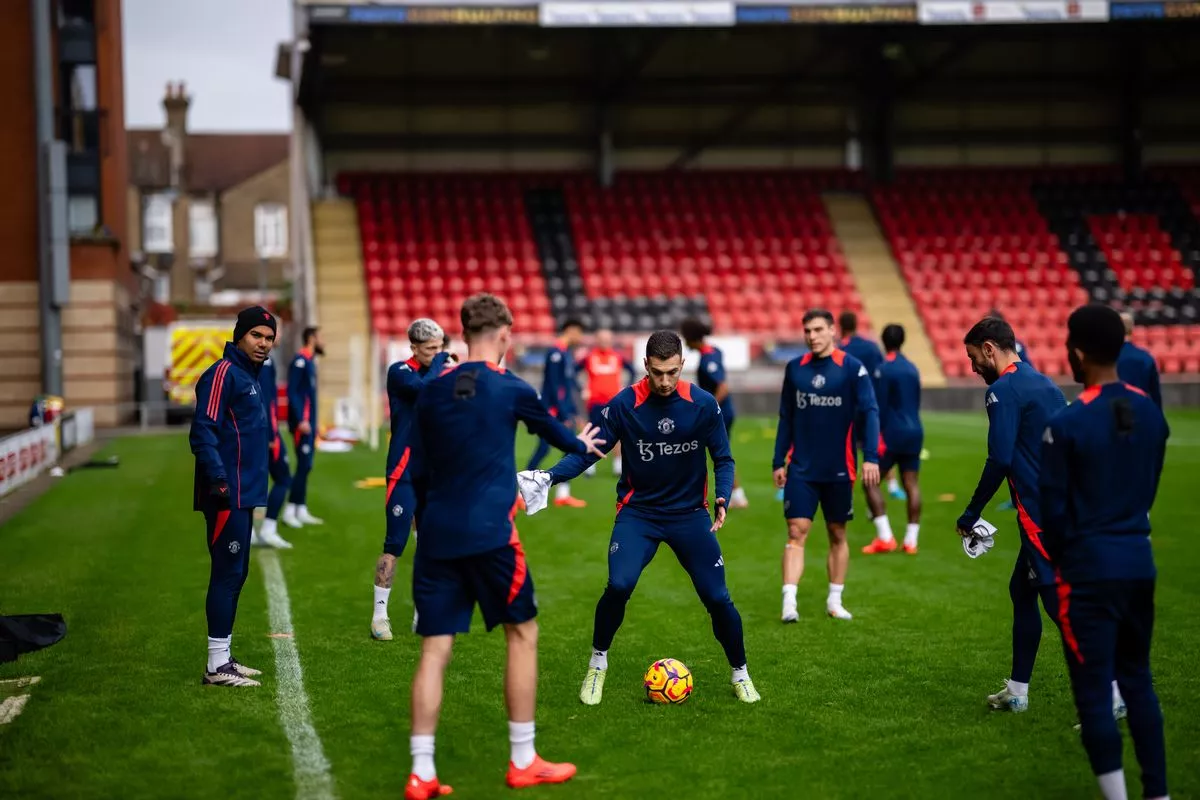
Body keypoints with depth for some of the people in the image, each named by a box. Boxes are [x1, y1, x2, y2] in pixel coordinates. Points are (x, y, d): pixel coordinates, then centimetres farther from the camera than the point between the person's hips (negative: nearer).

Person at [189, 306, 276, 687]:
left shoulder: (250, 376, 18)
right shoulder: (223, 373, -11)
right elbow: (202, 432, -19)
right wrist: (218, 479, -26)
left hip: (244, 495, 10)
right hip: (228, 496, -10)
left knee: (235, 575, 13)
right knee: (227, 574, -8)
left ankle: (224, 658, 21)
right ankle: (217, 666, -3)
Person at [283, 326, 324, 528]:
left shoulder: (310, 361, 17)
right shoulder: (300, 361, -12)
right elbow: (292, 392, -18)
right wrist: (301, 420, -22)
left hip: (309, 422, 10)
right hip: (302, 422, -10)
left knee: (305, 466, 10)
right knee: (304, 466, -10)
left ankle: (301, 511, 14)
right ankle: (289, 511, -7)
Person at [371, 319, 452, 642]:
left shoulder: (444, 373, 9)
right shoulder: (400, 372, -7)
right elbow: (425, 388, -27)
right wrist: (440, 361, -15)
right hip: (405, 472, -6)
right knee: (394, 544, -6)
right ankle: (380, 615, 3)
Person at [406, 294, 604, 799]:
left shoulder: (432, 391, 9)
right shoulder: (511, 388, -1)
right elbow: (550, 429, 18)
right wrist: (581, 445, 41)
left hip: (436, 532, 4)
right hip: (489, 533, -4)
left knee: (434, 648, 5)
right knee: (522, 634, 10)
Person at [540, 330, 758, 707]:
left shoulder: (703, 404, -8)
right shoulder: (624, 404, -11)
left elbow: (723, 459, 1)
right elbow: (588, 452, -6)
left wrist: (722, 498, -18)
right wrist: (550, 476, -22)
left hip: (690, 513, 1)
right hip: (638, 512, -1)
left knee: (717, 598, -3)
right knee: (619, 586, -22)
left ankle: (740, 675, 21)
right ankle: (597, 665, 3)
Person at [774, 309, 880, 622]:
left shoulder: (852, 368, -6)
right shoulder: (794, 368, 5)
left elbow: (869, 412, -12)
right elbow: (786, 418, 11)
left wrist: (870, 457, -22)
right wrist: (779, 461, 9)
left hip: (838, 469, -1)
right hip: (801, 469, 2)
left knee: (838, 535, 10)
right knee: (796, 532, -8)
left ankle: (835, 601, 22)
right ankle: (789, 603, -11)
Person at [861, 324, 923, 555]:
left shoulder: (884, 369, -10)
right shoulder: (912, 368, 13)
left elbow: (880, 407, -12)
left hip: (893, 432, -7)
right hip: (914, 432, 7)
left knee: (871, 482, -1)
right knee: (911, 485, 5)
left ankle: (885, 537, -9)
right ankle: (911, 540, 4)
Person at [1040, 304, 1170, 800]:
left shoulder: (1066, 424, -16)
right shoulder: (1151, 413, 3)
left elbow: (1052, 507, -10)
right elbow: (1151, 486, 12)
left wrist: (1056, 555, 8)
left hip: (1089, 569, -6)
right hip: (1140, 562, 6)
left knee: (1093, 690, 1)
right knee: (1137, 679, 17)